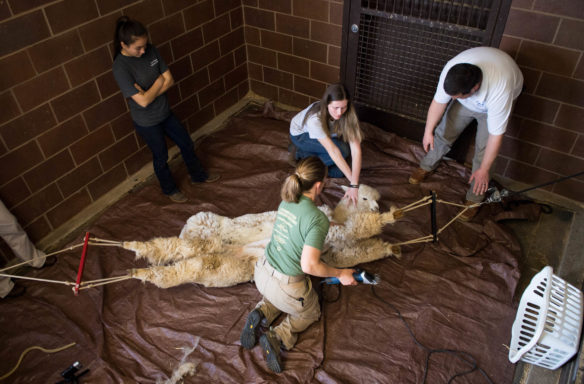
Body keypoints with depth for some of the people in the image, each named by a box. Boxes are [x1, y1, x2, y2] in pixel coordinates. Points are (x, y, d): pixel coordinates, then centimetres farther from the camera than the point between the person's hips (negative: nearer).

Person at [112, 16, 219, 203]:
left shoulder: (151, 50, -9)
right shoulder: (120, 68, -27)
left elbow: (169, 80, -9)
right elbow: (143, 101, -30)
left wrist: (148, 92, -22)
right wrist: (159, 83, -16)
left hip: (165, 113, 6)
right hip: (147, 123, -6)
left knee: (187, 144, 20)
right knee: (161, 156, 15)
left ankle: (198, 175, 47)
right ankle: (169, 189, 42)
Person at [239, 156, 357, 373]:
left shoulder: (286, 201, -4)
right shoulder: (317, 219, -27)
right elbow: (309, 266, -28)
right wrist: (340, 274, -12)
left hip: (262, 272, 6)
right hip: (285, 287, -6)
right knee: (311, 313, 26)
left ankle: (261, 313, 10)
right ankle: (279, 337, 2)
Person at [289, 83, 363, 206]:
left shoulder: (348, 114, -31)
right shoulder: (315, 118, -42)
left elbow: (356, 149, -35)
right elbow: (333, 150, -43)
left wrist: (354, 185, -42)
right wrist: (352, 182, -42)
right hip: (300, 134, -5)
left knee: (338, 171, -12)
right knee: (343, 150, -28)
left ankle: (305, 152, 5)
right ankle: (301, 153, -8)